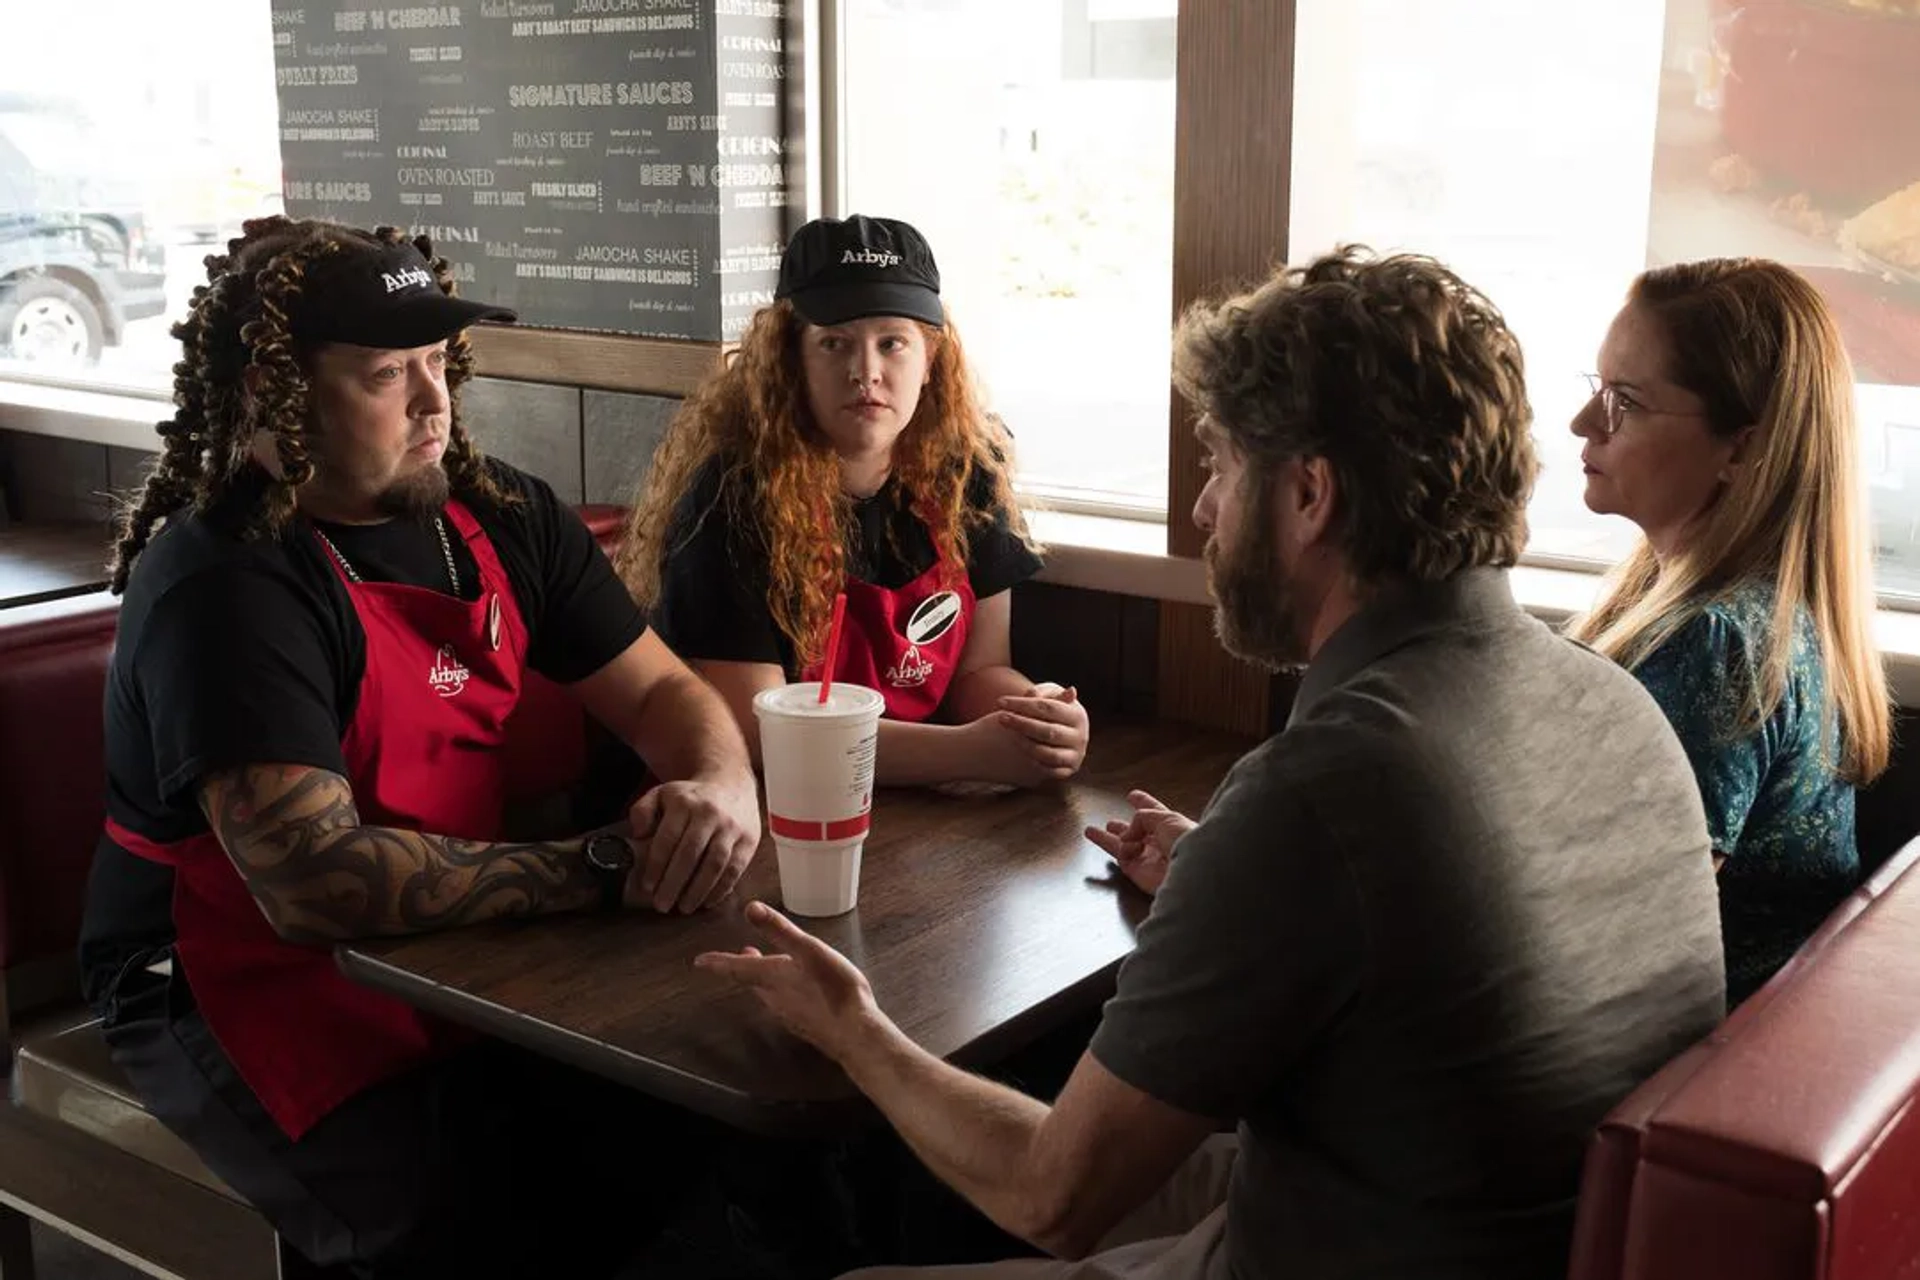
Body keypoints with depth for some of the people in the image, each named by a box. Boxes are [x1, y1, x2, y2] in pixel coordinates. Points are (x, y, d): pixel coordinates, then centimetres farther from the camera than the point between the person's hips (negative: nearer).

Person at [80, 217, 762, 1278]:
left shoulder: (497, 513, 3)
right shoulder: (223, 584, -19)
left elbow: (661, 690, 7)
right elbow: (311, 883, -29)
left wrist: (721, 787, -18)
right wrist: (609, 867, -28)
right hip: (247, 985, -6)